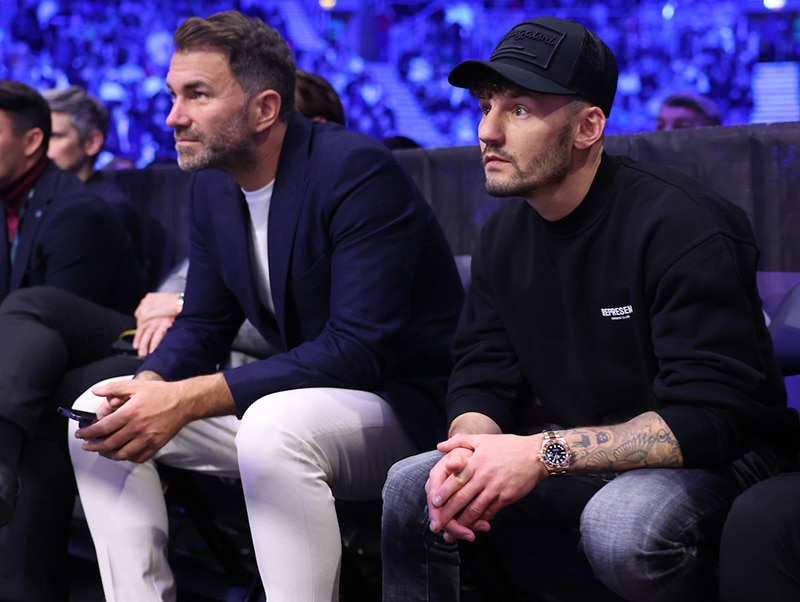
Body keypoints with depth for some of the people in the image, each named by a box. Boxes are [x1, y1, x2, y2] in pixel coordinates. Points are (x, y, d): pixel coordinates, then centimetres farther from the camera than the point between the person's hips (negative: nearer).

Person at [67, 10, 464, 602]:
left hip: (408, 406, -8)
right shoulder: (213, 184, 5)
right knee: (99, 414, -1)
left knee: (274, 426, -39)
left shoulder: (357, 170, -20)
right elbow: (203, 324, 12)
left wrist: (188, 399, -31)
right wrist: (150, 385, -13)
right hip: (299, 397, 8)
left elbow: (360, 350, -28)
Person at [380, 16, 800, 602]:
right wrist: (468, 454, -21)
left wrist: (543, 453, -31)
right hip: (580, 459, 6)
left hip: (717, 460, -6)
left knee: (621, 523, -37)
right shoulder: (503, 235, 3)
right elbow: (481, 382, 4)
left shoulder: (680, 224, -21)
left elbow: (713, 413, -26)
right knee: (411, 487, -8)